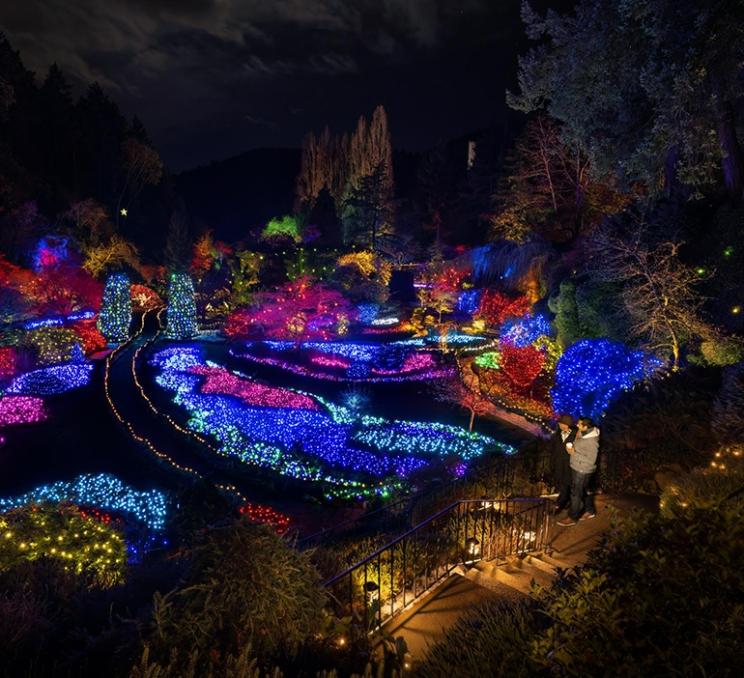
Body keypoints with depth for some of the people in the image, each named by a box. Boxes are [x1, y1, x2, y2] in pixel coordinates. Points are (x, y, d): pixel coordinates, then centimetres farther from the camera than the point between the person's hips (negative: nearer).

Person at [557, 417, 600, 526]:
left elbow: (590, 460, -27)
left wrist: (574, 453, -23)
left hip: (582, 471, -9)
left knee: (576, 494, 3)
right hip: (577, 468, 9)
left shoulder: (591, 441, -28)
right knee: (584, 491, 23)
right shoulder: (583, 435, -1)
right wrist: (572, 447, -3)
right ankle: (590, 511, 42)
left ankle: (572, 518, 17)